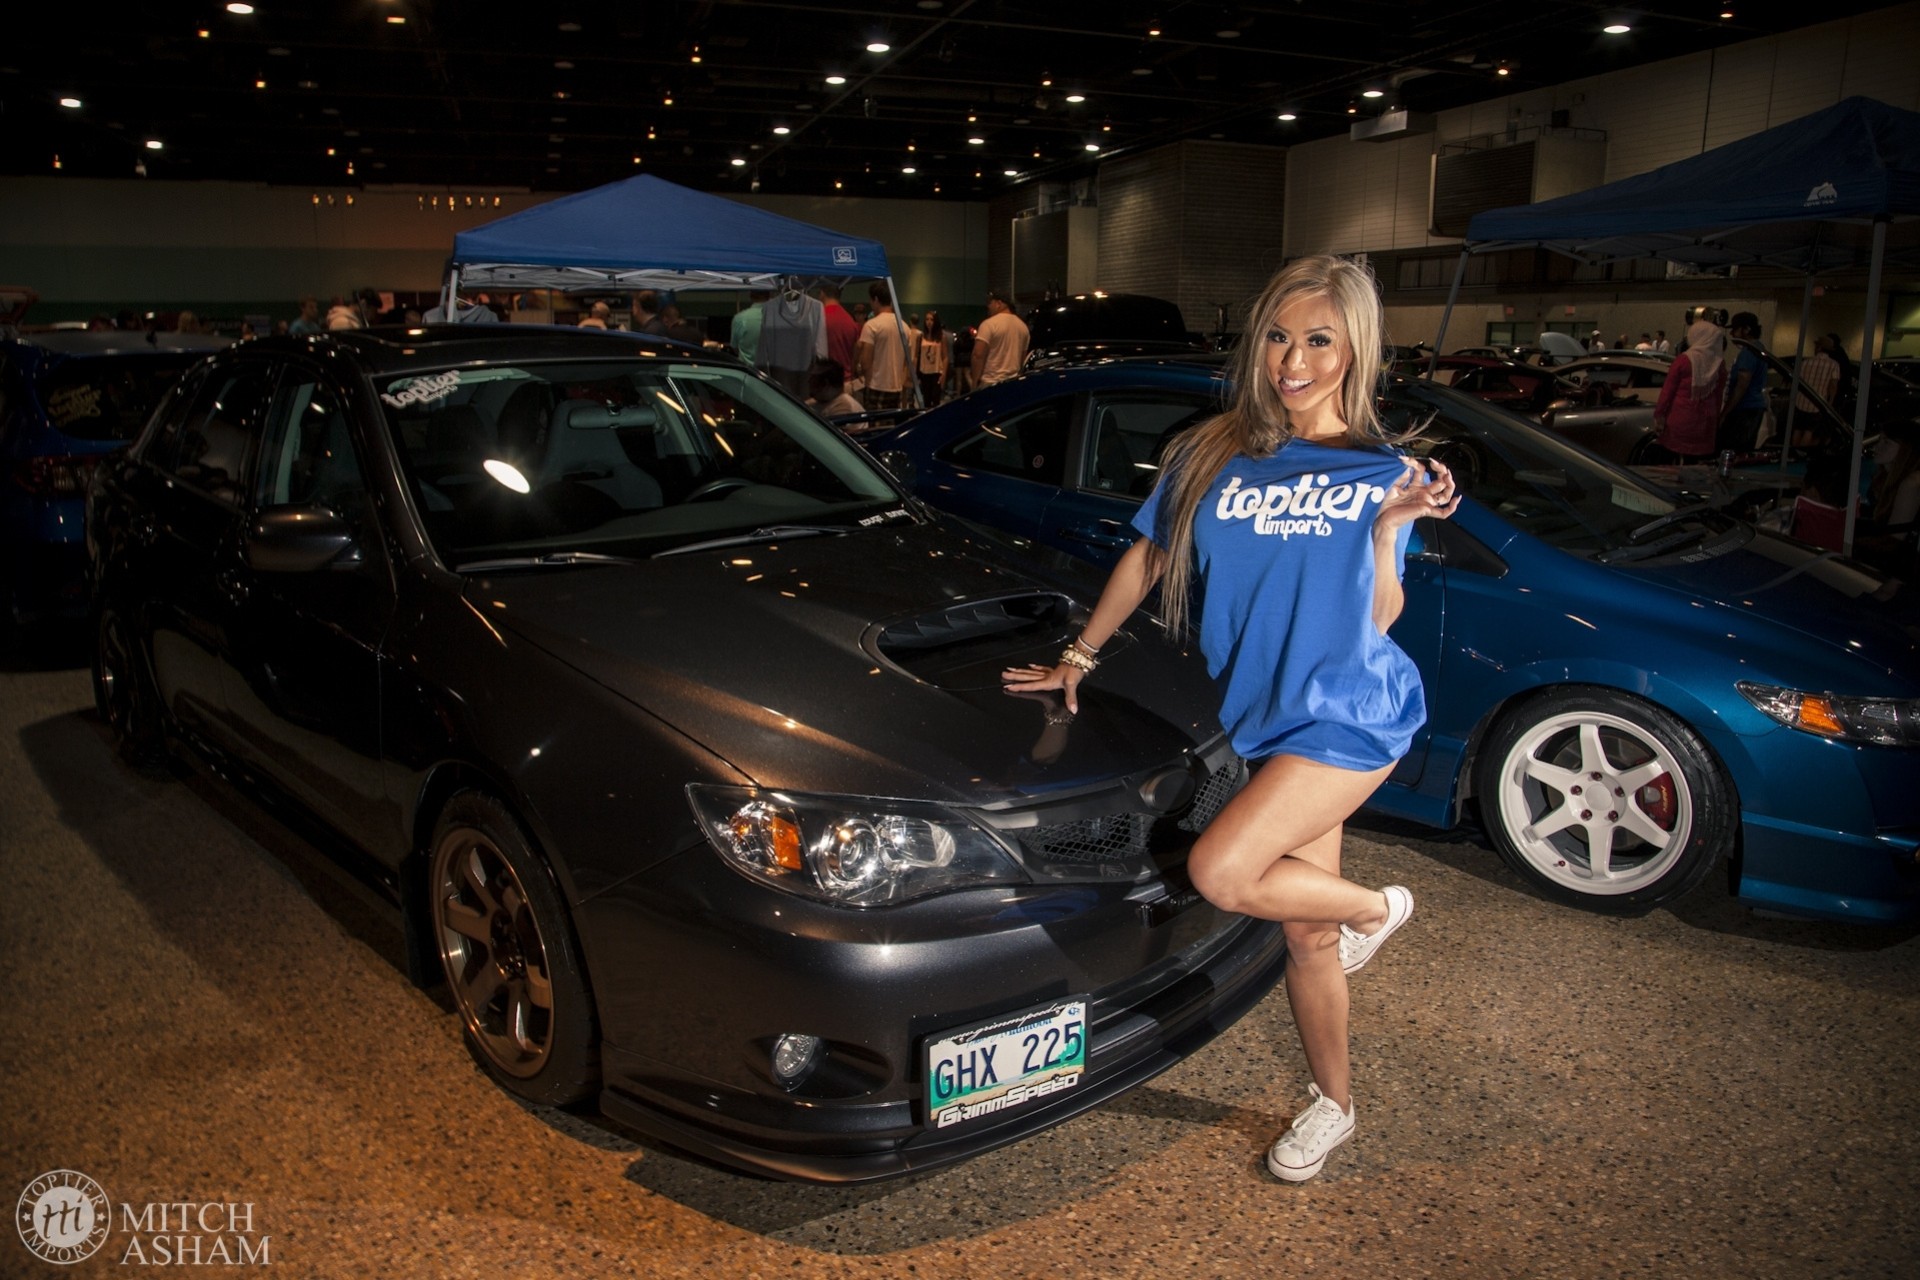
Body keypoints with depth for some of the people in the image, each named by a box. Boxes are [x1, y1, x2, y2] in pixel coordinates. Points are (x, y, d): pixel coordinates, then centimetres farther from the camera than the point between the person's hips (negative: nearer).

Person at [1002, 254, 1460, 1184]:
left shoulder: (1383, 472, -2)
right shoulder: (1214, 455, 2)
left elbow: (1377, 621, -6)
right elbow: (1147, 558, 11)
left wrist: (1392, 526, -19)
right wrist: (1078, 657, 13)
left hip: (1348, 715, -3)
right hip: (1263, 718, 4)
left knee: (1220, 871, -21)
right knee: (1305, 931, 10)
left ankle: (1375, 907, 8)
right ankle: (1333, 1104, 33)